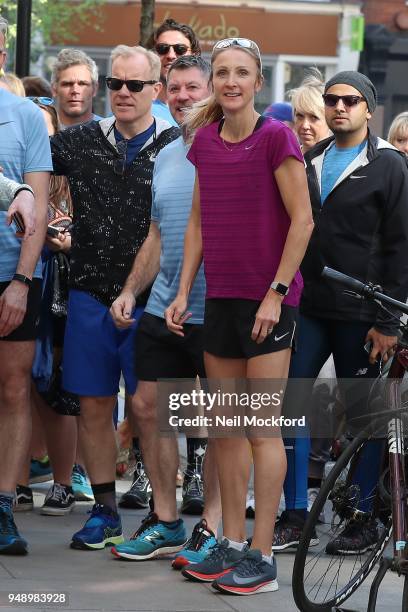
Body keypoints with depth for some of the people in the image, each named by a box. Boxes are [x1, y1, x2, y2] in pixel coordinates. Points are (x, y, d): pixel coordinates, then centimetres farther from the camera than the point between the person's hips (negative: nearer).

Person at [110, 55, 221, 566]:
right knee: (147, 407, 7)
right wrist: (130, 290, 12)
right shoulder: (165, 156, 15)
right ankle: (165, 521, 19)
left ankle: (213, 528, 8)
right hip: (162, 308, 7)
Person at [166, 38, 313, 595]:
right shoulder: (205, 141, 9)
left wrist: (277, 292, -14)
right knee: (225, 428, 10)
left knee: (263, 429, -3)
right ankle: (231, 544, 18)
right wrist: (183, 292, 9)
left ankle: (262, 556, 1)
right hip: (221, 298, 6)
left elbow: (302, 220, -11)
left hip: (268, 298, -6)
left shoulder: (275, 137, -10)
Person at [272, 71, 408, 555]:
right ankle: (295, 515, 5)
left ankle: (364, 519, 12)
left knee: (362, 414, 3)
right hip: (308, 306, 4)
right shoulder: (309, 162, 13)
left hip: (360, 314, -4)